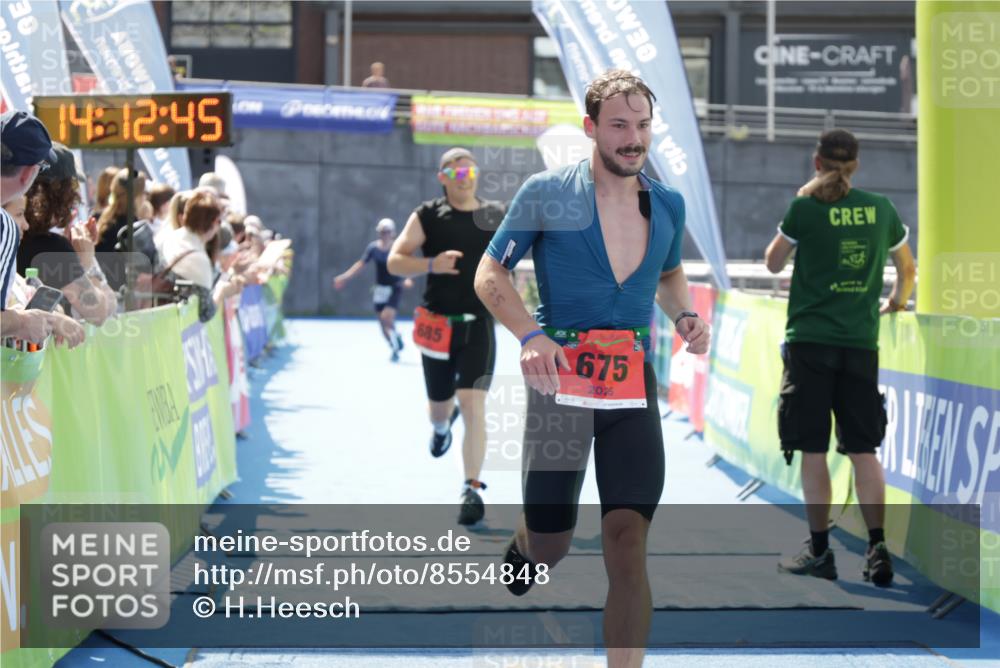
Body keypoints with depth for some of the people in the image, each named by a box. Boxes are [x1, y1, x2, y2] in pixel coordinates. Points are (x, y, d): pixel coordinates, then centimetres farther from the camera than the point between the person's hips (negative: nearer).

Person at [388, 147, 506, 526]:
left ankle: (472, 488, -11)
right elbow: (395, 261, -5)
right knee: (439, 404, 14)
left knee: (473, 404, -14)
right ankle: (442, 425, 53)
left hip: (479, 325, 0)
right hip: (438, 326, 0)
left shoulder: (497, 216, 4)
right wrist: (430, 264, -22)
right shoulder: (428, 216, -1)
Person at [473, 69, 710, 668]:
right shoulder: (546, 193, -5)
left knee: (628, 543, -11)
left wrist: (685, 314, 4)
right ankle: (522, 549, 43)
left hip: (634, 393, 2)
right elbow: (490, 275, -1)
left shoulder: (668, 204, 8)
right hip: (560, 382, -2)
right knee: (550, 545, 5)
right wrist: (531, 336, -18)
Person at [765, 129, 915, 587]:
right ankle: (877, 548, -2)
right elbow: (907, 267, 19)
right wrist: (897, 301, 40)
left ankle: (819, 551, 4)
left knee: (813, 450, 2)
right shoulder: (881, 209, 6)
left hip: (810, 340, -3)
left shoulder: (805, 208, -6)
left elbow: (773, 263, 8)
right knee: (864, 449, 6)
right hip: (862, 343, 3)